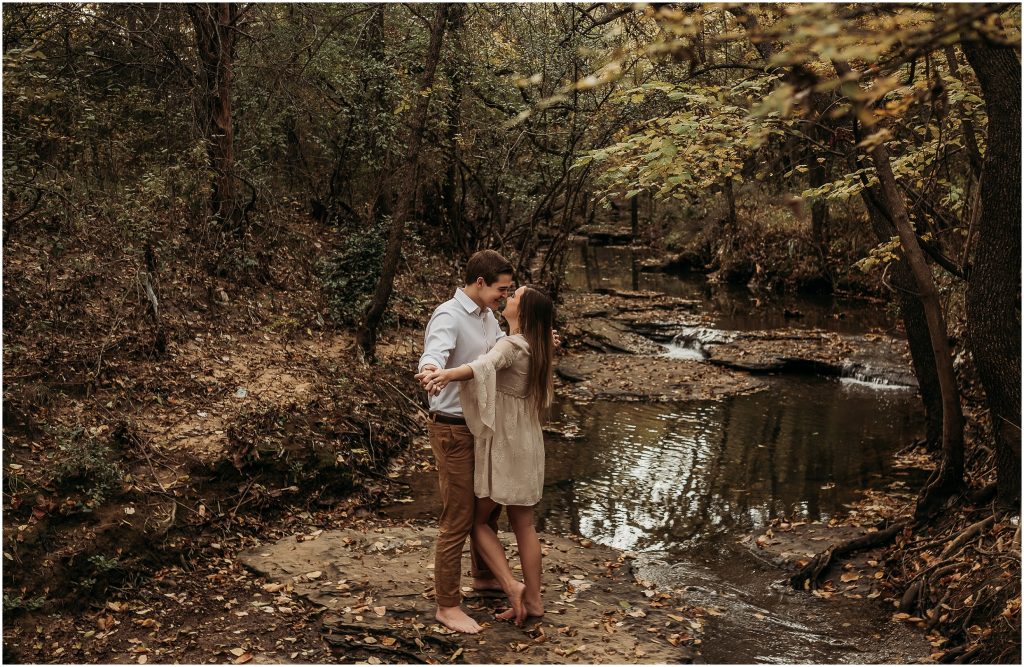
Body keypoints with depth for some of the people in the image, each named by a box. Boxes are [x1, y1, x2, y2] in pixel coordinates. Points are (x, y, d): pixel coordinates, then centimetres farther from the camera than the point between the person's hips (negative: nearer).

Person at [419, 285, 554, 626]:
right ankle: (533, 599, 20)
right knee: (523, 524, 14)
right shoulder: (536, 349, 4)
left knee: (478, 520, 8)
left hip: (503, 444, -8)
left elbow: (483, 366, -45)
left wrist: (445, 375, -61)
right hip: (527, 442, 8)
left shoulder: (510, 346, -20)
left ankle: (511, 586, -1)